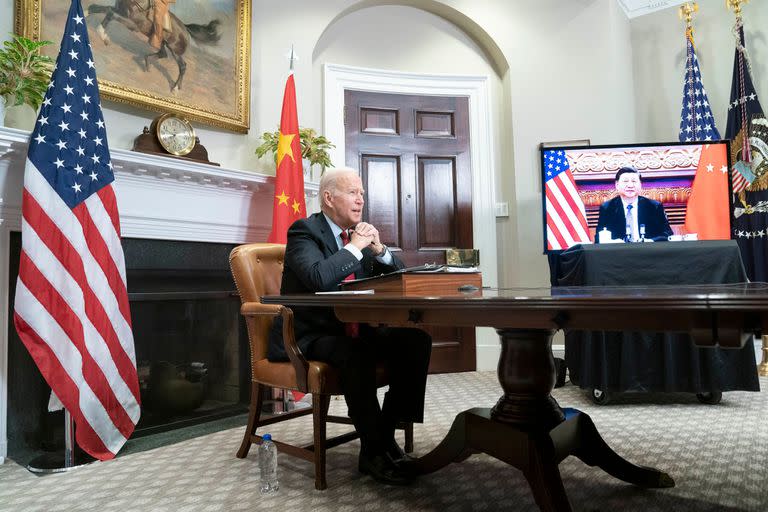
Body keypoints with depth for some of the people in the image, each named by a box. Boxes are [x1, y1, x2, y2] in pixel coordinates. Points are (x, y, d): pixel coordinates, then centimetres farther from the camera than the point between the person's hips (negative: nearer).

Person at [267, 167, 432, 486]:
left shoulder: (361, 234, 10)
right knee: (356, 354, -36)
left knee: (416, 340, -11)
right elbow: (319, 278, -31)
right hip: (309, 336, -7)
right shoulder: (304, 231, -11)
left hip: (354, 331, 7)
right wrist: (355, 247, -19)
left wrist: (379, 249, -8)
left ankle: (386, 432, -4)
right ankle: (374, 452, -18)